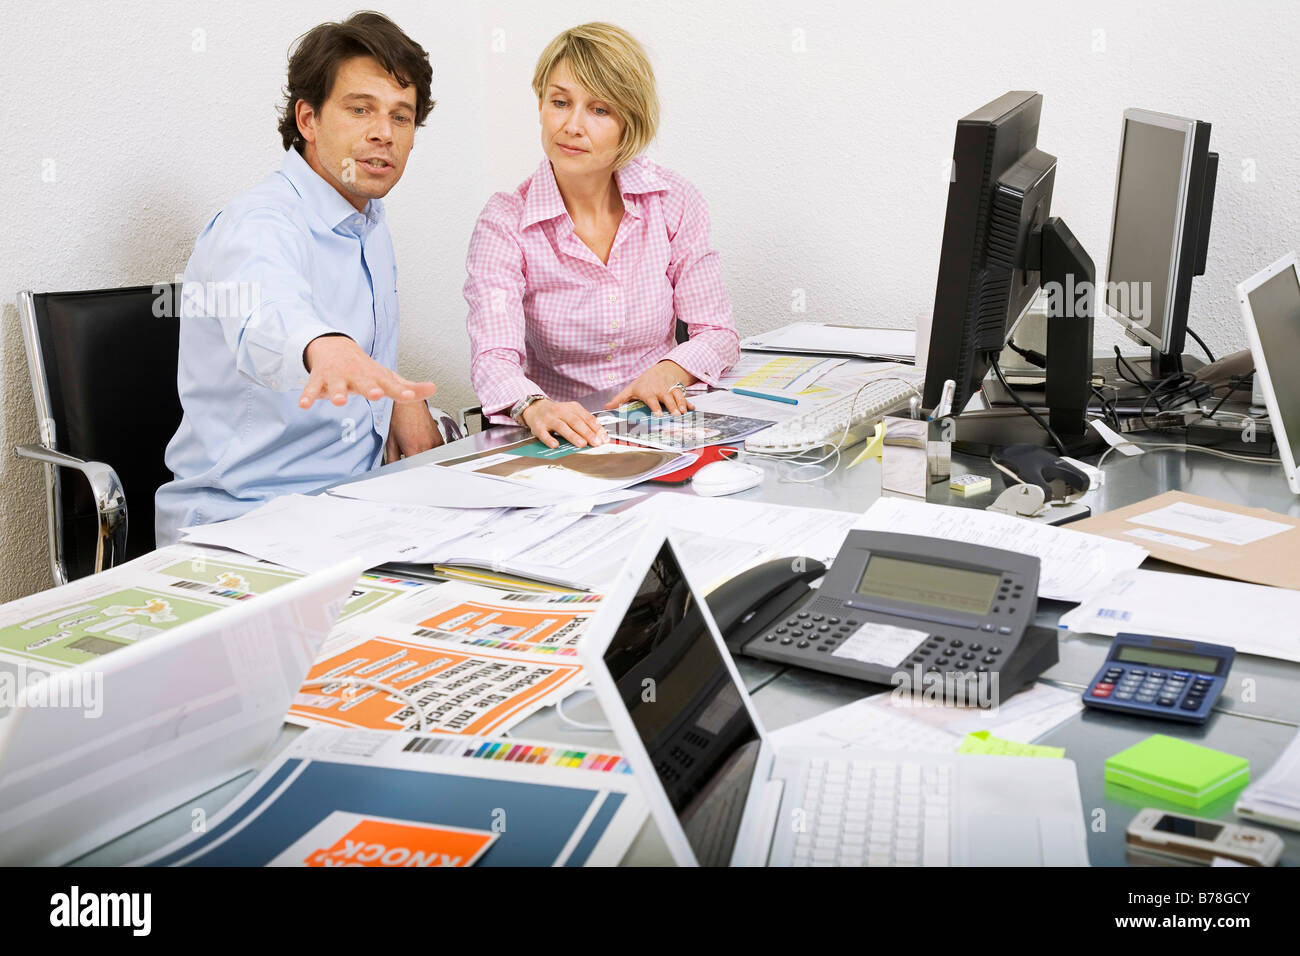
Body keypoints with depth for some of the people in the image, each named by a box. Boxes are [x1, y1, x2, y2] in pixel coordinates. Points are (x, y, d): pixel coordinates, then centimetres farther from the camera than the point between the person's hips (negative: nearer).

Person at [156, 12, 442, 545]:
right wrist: (327, 348, -63)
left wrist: (402, 401, 3)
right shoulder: (258, 226, -17)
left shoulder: (370, 224, 11)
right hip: (240, 521, -7)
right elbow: (267, 321, -41)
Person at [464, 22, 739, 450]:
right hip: (559, 444, 0)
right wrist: (535, 406, -42)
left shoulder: (675, 202, -1)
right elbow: (493, 358, -20)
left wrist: (669, 371, -21)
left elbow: (716, 332, 1)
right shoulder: (505, 221, -7)